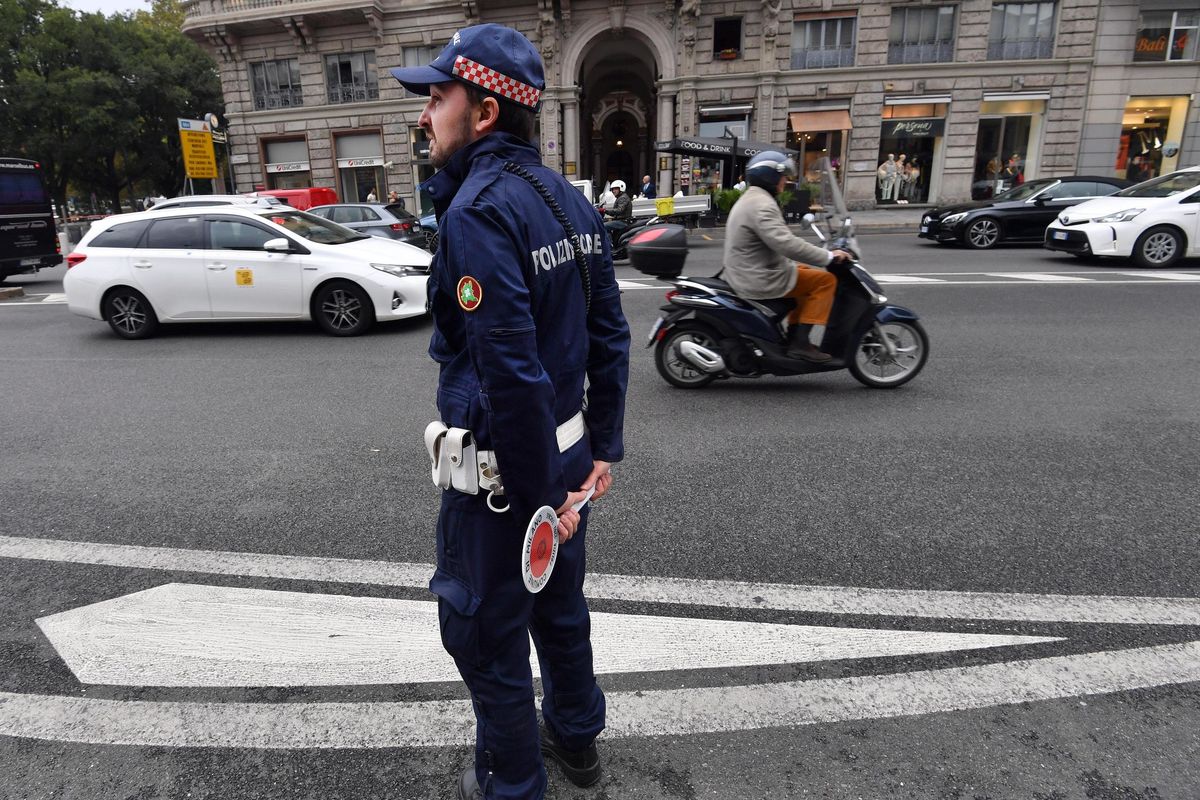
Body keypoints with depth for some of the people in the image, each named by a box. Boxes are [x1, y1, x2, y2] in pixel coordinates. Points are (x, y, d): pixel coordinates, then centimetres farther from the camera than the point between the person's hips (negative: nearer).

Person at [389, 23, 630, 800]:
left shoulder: (477, 210, -21)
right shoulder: (569, 197, 5)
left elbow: (511, 373, -26)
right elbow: (610, 337, 7)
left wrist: (539, 495, -17)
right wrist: (602, 449, 11)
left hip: (503, 465, -8)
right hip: (569, 449, 8)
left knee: (486, 634, 14)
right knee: (560, 604, 26)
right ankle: (576, 736, 49)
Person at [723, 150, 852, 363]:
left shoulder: (750, 199, 16)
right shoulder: (762, 205, -19)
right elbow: (786, 243, -30)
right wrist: (828, 256, -22)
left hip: (746, 275, 11)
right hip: (760, 281, -11)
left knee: (805, 272, 27)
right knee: (825, 280, -6)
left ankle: (793, 335, 24)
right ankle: (800, 343, -6)